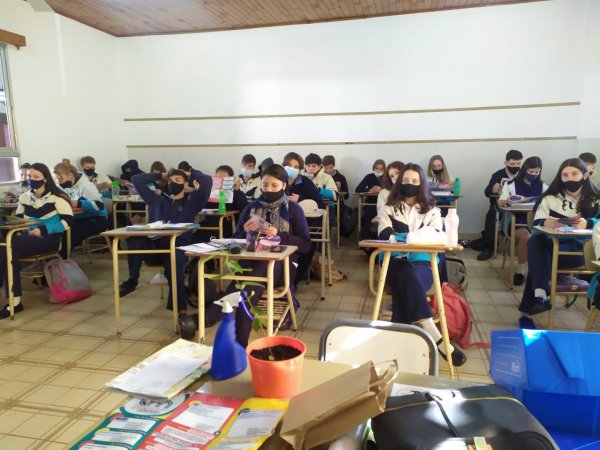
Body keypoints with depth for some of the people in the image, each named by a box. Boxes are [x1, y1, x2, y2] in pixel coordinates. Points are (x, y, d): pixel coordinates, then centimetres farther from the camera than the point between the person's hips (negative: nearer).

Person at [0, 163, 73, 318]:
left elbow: (68, 222, -12)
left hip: (49, 240, -5)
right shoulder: (24, 197, 15)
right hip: (28, 240, 5)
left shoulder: (57, 197, -4)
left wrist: (43, 230, -21)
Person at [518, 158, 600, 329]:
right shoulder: (550, 198, 11)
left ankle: (526, 312, -32)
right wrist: (546, 222, -24)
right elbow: (536, 223, 0)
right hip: (550, 245, 2)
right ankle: (540, 295, -48)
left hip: (578, 249, -2)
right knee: (535, 241, -35)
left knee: (539, 261, -33)